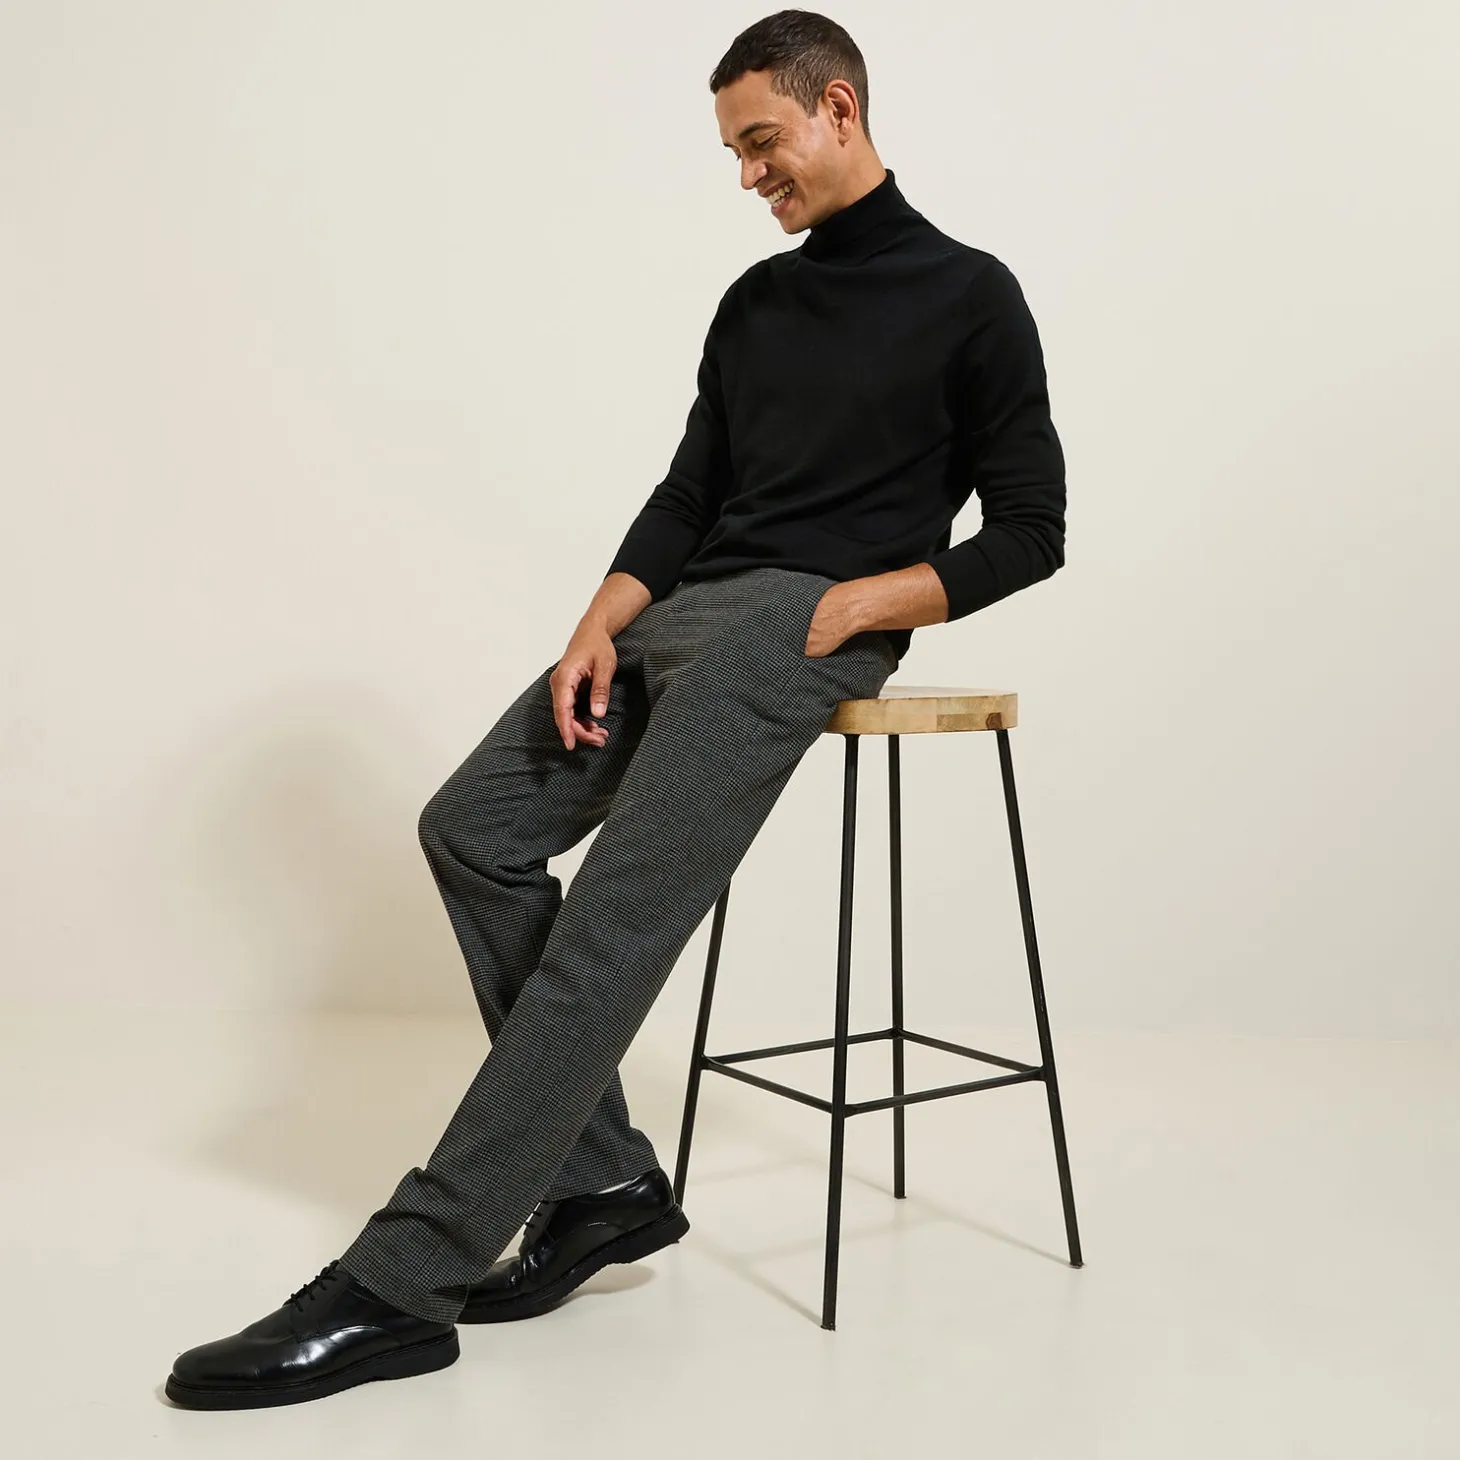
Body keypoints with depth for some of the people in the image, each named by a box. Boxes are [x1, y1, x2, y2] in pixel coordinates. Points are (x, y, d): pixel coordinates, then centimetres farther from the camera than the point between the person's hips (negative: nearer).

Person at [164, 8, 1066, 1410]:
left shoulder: (969, 297, 3)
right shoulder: (754, 302, 22)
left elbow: (1028, 532, 0)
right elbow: (686, 495, 17)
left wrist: (850, 605, -13)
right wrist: (597, 629, -1)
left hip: (808, 623, -8)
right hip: (684, 608, 8)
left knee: (619, 914, -23)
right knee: (473, 825, -8)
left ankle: (398, 1284, -19)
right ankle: (606, 1182, -1)